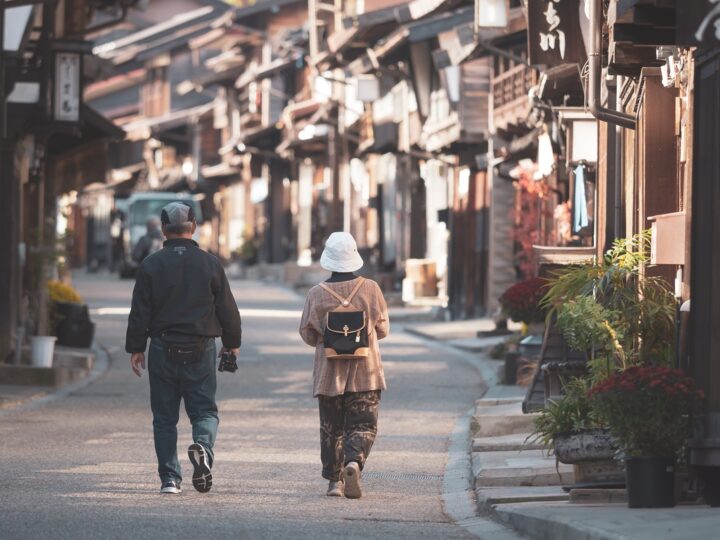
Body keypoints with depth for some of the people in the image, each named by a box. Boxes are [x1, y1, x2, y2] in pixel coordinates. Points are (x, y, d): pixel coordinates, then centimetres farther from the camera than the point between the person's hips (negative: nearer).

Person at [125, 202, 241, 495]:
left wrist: (135, 349, 8)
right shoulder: (209, 263, 0)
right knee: (204, 410, 7)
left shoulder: (151, 265, -1)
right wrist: (232, 343, 17)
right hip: (201, 350, 0)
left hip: (163, 349, 0)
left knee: (165, 417, 7)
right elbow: (228, 309, 4)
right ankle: (203, 446, -24)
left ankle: (170, 478, 4)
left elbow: (139, 312, -1)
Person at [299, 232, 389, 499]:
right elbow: (382, 329, 3)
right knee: (362, 425, 1)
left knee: (331, 428, 12)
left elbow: (307, 334, 1)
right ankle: (354, 462, -24)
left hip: (329, 373, 1)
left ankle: (334, 480, 11)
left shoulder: (317, 294, -7)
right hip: (365, 372, -1)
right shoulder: (370, 289, -6)